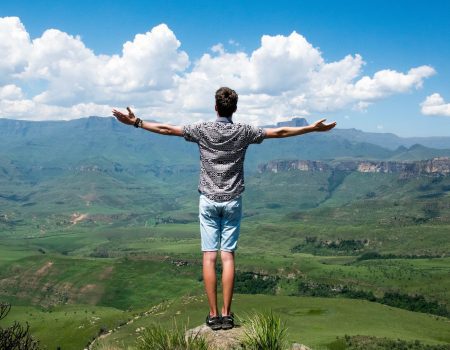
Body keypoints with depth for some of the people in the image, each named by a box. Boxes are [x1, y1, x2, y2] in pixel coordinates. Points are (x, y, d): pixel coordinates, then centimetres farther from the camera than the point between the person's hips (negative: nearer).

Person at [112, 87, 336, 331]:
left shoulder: (202, 130, -4)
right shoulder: (243, 132, -1)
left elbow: (167, 129, -2)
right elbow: (279, 132, 3)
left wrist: (136, 123, 7)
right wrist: (312, 128, 12)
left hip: (208, 200, -1)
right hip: (232, 201, 1)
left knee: (209, 257, 1)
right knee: (228, 257, 3)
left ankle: (213, 315, 2)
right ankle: (226, 314, 4)